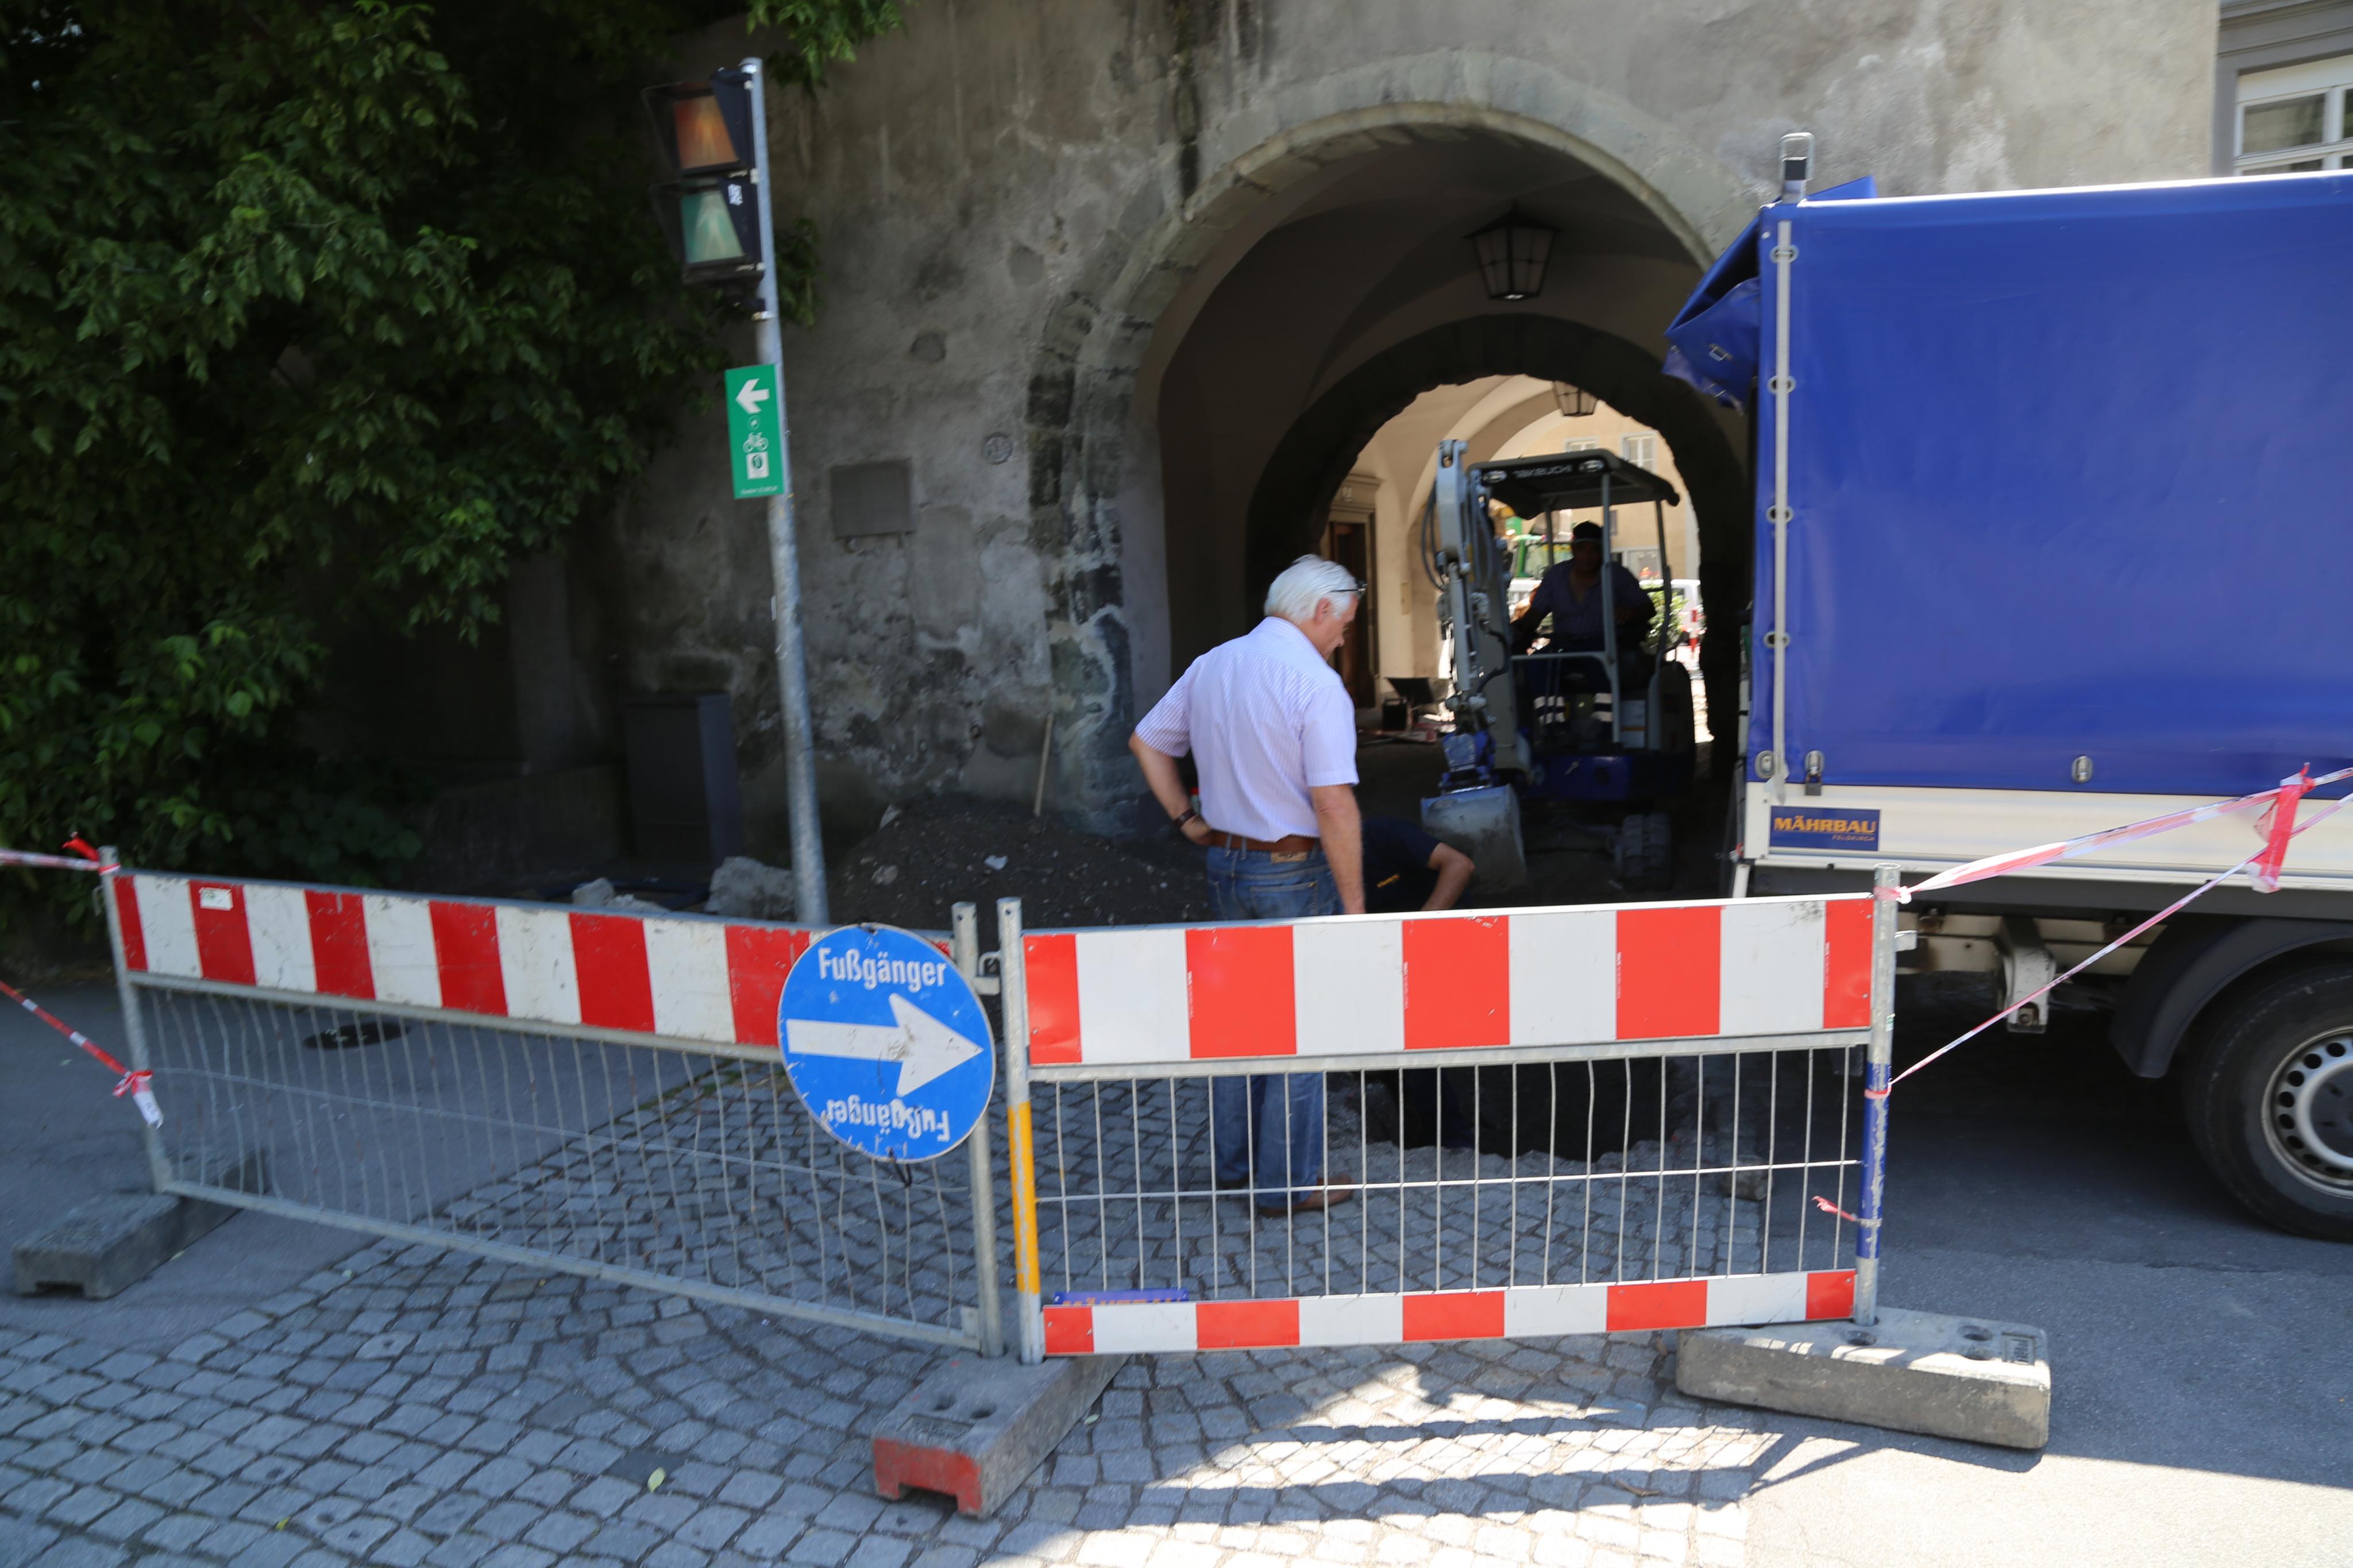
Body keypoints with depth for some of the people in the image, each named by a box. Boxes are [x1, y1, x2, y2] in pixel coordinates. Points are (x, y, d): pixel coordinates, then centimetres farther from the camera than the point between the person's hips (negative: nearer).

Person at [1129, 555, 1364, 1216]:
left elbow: (1146, 743, 14)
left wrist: (1187, 820, 14)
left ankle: (1233, 1160, 32)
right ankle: (1288, 1181, 16)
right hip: (1293, 871, -7)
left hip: (1226, 862, 7)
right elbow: (1334, 803, -23)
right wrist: (1354, 905, -17)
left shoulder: (1211, 665, 6)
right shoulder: (1315, 683, -17)